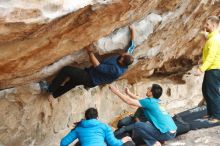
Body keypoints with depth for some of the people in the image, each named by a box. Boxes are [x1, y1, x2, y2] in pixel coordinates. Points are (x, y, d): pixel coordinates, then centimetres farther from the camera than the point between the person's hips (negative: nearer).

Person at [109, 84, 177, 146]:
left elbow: (129, 101, -6)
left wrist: (116, 92, 5)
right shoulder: (155, 101, 13)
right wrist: (129, 93, 34)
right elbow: (141, 100, 29)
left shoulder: (149, 102, -11)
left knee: (137, 125, -10)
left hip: (167, 133, -9)